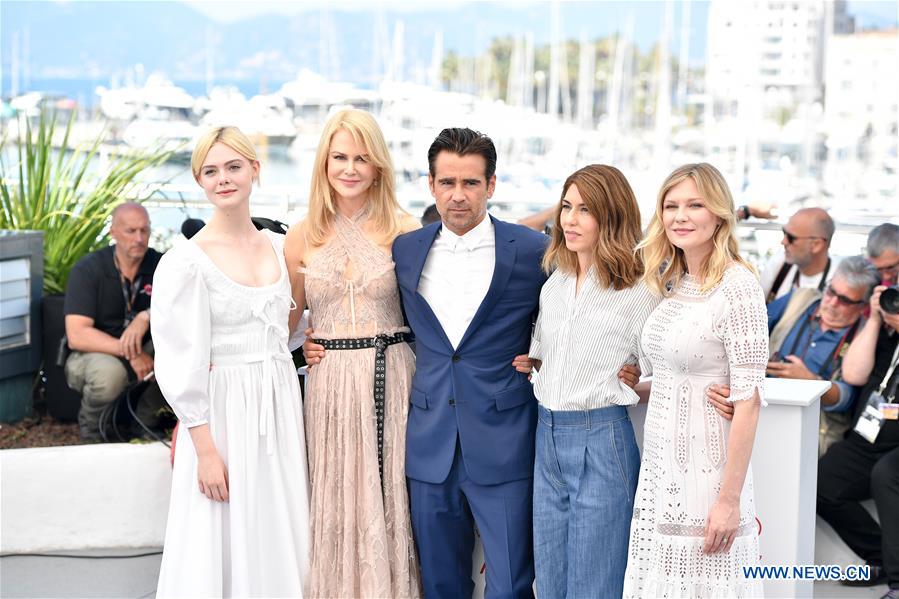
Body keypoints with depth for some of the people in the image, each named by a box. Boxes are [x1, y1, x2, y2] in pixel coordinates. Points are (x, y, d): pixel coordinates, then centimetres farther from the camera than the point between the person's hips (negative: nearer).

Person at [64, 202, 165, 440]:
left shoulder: (159, 264, -5)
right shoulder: (87, 269, -14)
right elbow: (77, 336, -22)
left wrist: (147, 316, -34)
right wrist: (130, 352, -31)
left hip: (144, 356, 3)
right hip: (92, 355, -3)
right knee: (109, 372, -38)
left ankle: (145, 419, -4)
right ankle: (90, 426, -2)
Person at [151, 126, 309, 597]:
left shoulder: (278, 246, 6)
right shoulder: (185, 261, -10)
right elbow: (180, 364, -12)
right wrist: (206, 450, -15)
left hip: (281, 405, 5)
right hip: (223, 410, -5)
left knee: (279, 538, 11)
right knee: (226, 542, 1)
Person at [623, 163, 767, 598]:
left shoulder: (738, 288, -14)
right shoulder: (671, 284, 9)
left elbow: (748, 400, -16)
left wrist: (730, 500, -17)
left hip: (707, 473, -7)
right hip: (660, 467, 7)